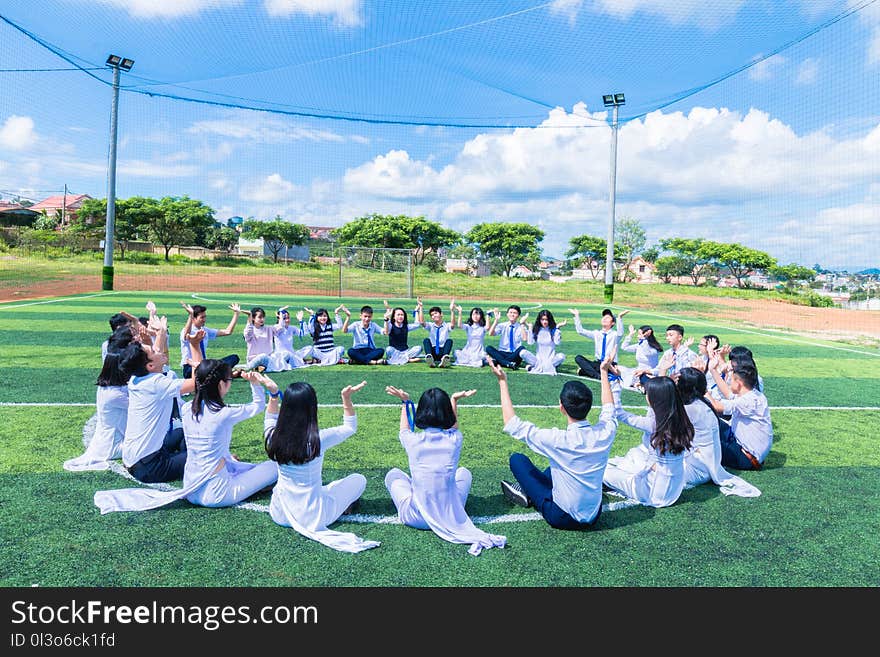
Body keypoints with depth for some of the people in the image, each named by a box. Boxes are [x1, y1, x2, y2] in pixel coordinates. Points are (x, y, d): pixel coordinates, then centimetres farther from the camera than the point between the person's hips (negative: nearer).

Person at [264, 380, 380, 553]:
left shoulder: (274, 437, -14)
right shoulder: (318, 439, -24)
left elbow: (271, 418, 13)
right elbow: (350, 427, -4)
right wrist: (347, 398, -5)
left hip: (280, 514, 5)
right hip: (312, 517, -4)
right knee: (359, 479, 15)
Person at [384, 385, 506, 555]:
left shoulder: (413, 440, -13)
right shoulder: (454, 440, -11)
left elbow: (405, 430, 15)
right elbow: (453, 426, 17)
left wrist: (405, 402, 27)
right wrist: (454, 400, 27)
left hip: (417, 518, -1)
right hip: (450, 516, 1)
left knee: (393, 474, 24)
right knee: (464, 472, 27)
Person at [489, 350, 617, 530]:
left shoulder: (558, 441, -29)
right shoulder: (605, 433, -15)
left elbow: (513, 425, -17)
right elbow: (609, 409, 10)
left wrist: (502, 381, -14)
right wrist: (604, 371, 21)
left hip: (563, 519, -5)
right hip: (594, 517, 5)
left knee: (517, 459, 3)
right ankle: (528, 491, 30)